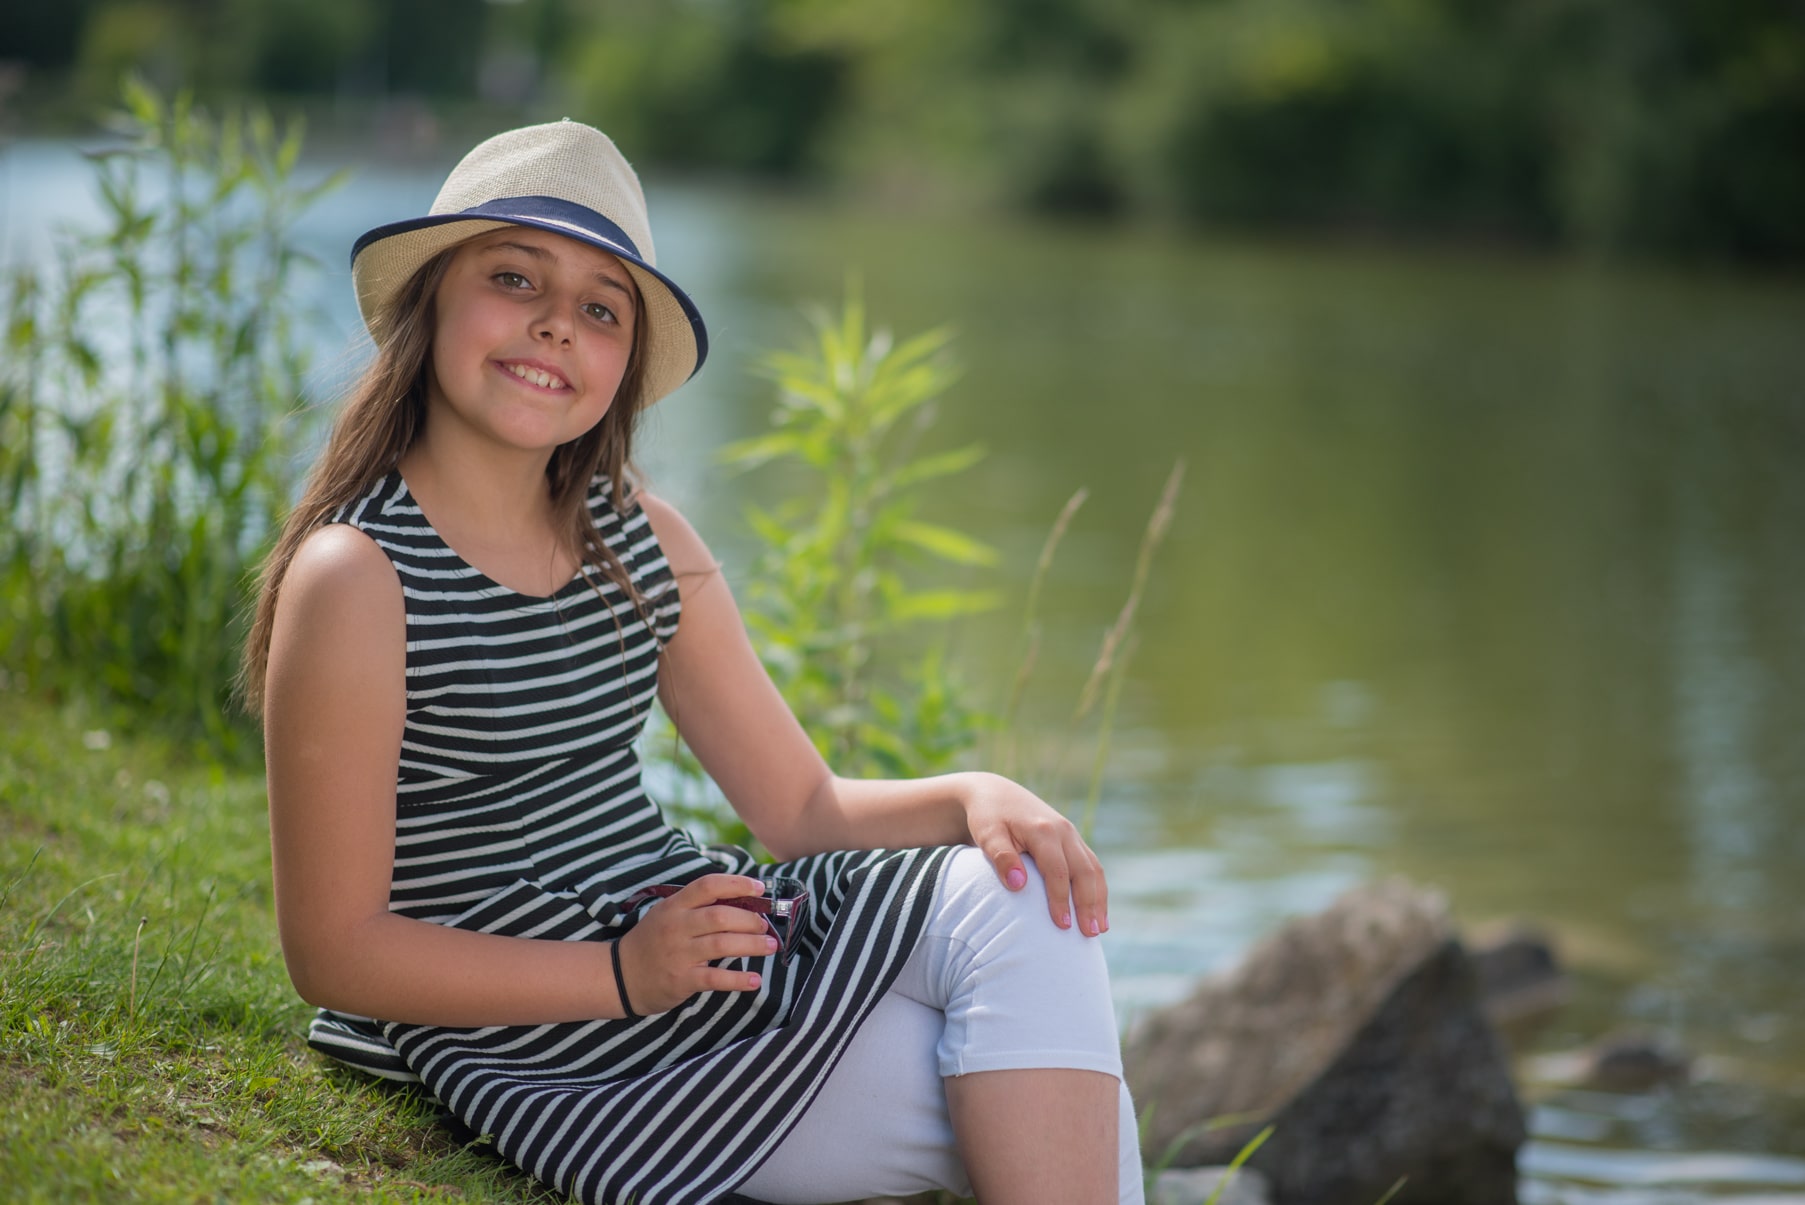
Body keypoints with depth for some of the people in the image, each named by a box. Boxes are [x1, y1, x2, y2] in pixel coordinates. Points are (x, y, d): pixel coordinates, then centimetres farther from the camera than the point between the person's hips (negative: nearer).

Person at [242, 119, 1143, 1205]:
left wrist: (975, 796, -11)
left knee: (1014, 901, -16)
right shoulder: (355, 579, -14)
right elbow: (335, 951, -13)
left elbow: (803, 807, 10)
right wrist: (627, 976, -21)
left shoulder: (643, 541, 8)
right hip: (542, 1045, -7)